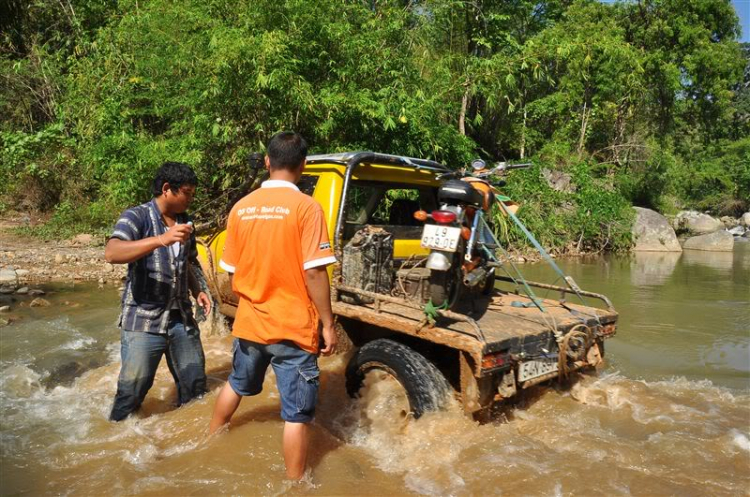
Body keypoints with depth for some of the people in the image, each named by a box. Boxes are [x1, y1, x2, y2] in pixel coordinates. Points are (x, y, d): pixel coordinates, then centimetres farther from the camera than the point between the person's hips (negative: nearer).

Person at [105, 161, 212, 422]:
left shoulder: (185, 222, 10)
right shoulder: (137, 217, -10)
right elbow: (111, 253, -28)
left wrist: (198, 291, 6)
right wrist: (161, 239, -39)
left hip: (181, 319, 6)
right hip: (143, 322, -6)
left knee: (195, 386, 14)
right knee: (132, 392, 3)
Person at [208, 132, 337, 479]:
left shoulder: (241, 208, 2)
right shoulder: (305, 207, -15)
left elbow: (233, 270, 8)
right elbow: (314, 272, -18)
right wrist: (328, 324, -9)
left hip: (249, 323, 6)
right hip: (294, 328, -6)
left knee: (236, 385, 31)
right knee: (297, 414, 7)